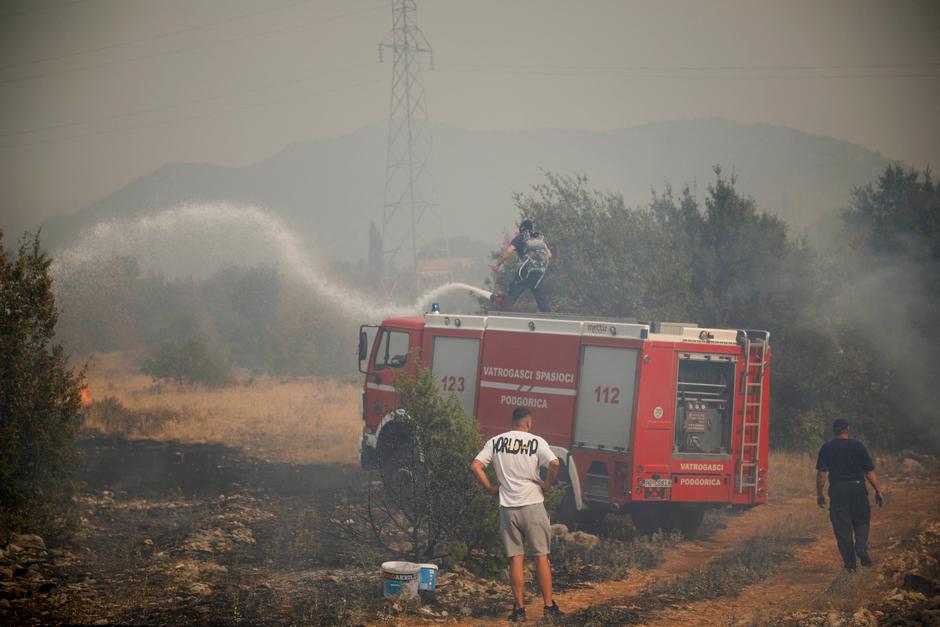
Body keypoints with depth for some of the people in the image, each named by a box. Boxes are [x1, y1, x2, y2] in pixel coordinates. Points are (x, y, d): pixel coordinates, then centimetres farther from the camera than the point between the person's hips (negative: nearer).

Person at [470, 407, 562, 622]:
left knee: (515, 558, 6)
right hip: (532, 504, -2)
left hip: (507, 507, 2)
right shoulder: (536, 442, -4)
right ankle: (549, 606, 6)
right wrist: (547, 484, -2)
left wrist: (490, 488, 7)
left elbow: (475, 466, -2)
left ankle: (519, 609, 5)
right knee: (541, 556, 5)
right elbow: (554, 464, -18)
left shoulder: (496, 442, 4)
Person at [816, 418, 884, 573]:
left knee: (842, 527, 5)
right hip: (857, 488, 0)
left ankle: (849, 563, 4)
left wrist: (819, 494, 5)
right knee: (861, 521, 15)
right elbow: (870, 472, 0)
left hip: (837, 490, 0)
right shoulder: (858, 446, 1)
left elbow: (821, 473, -1)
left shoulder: (826, 448, 3)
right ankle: (861, 547, -12)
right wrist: (878, 492, 4)